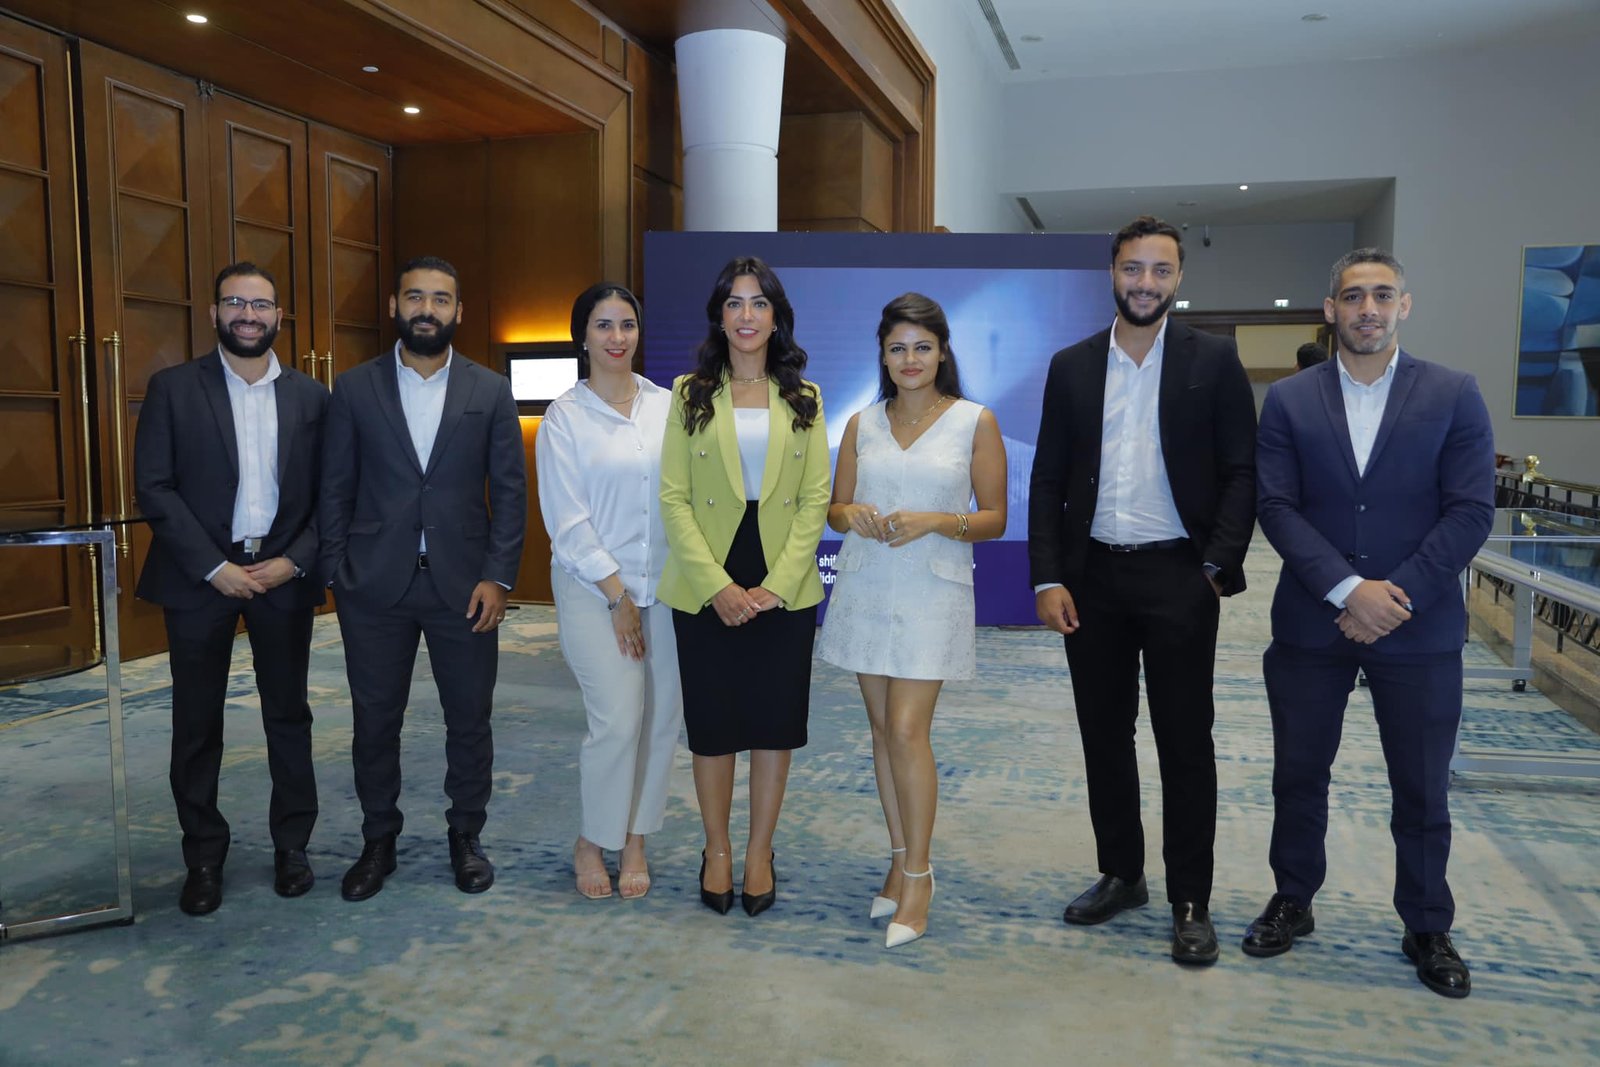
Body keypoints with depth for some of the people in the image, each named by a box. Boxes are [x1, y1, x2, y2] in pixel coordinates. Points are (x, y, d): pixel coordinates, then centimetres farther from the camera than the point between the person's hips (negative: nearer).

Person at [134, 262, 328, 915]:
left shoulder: (311, 397, 5)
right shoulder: (173, 388, 0)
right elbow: (153, 487, -5)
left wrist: (294, 561, -9)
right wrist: (213, 568, -12)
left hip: (283, 574, 1)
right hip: (201, 577, -1)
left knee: (288, 715, 9)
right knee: (197, 722, 6)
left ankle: (291, 845, 23)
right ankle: (204, 858, 20)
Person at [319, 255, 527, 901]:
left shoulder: (490, 391, 3)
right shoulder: (354, 389, 4)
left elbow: (510, 490, 1)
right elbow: (335, 489, 5)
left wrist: (498, 577, -7)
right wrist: (336, 574, -2)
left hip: (463, 583, 0)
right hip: (376, 586, 1)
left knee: (469, 719, 8)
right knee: (375, 721, 10)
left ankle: (466, 837, 26)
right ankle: (379, 841, 28)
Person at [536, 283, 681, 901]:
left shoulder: (667, 406, 7)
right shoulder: (565, 417, -1)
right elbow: (567, 521, -4)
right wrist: (616, 595, -8)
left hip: (666, 584, 3)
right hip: (594, 587, -3)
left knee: (662, 717, 5)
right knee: (618, 720, -9)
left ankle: (634, 839, 24)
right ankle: (591, 843, 15)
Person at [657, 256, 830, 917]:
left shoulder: (804, 399, 6)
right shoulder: (690, 394, 3)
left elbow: (814, 500, 0)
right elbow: (674, 499, -4)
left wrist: (775, 586, -11)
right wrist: (718, 586, -14)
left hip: (785, 590, 1)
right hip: (706, 590, -1)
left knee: (774, 722, 8)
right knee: (711, 724, 8)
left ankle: (760, 850, 25)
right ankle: (717, 849, 27)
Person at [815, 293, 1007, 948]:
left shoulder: (975, 421, -1)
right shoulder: (862, 424, 9)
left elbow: (994, 519, 0)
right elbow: (835, 509, 13)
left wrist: (934, 521, -17)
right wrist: (853, 514, -10)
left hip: (932, 591, -4)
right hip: (865, 586, 4)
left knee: (907, 729, -10)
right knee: (883, 728, 9)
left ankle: (918, 878, 3)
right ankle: (900, 860, 22)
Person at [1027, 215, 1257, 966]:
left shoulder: (1214, 360, 0)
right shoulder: (1071, 366, 7)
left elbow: (1241, 472, -1)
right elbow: (1047, 480, 5)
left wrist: (1218, 567, -11)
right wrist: (1046, 578, -3)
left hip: (1177, 576, -3)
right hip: (1091, 576, 3)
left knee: (1185, 743, 4)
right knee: (1103, 734, 12)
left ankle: (1190, 902, 18)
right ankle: (1120, 874, 29)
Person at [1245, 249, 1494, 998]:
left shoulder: (1453, 395, 0)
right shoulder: (1288, 400, 1)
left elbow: (1471, 510, -6)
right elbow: (1276, 506, -6)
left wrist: (1396, 598, -15)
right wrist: (1348, 590, -17)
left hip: (1420, 628, 0)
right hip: (1311, 625, 1)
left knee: (1422, 790, 11)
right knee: (1298, 775, 12)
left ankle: (1427, 929, 30)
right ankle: (1293, 902, 32)